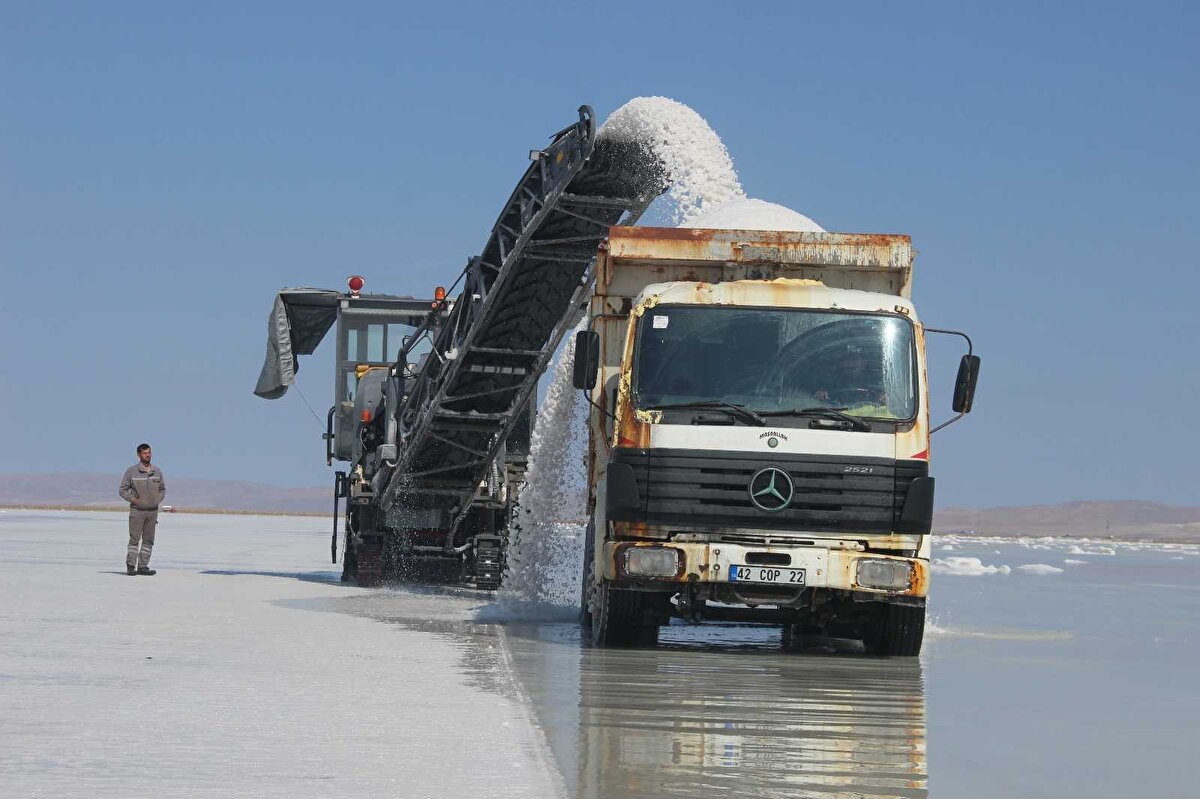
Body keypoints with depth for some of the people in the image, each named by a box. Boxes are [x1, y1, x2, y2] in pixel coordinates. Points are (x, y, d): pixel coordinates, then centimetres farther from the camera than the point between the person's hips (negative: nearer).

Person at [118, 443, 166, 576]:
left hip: (153, 510, 4)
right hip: (137, 510, -4)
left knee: (148, 540, 5)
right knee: (134, 539, -7)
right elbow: (123, 490, -1)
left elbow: (163, 490, 17)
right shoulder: (131, 471, -3)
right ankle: (130, 566, -6)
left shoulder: (157, 471, 8)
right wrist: (134, 500, -10)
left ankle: (143, 566, 9)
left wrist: (157, 500, 1)